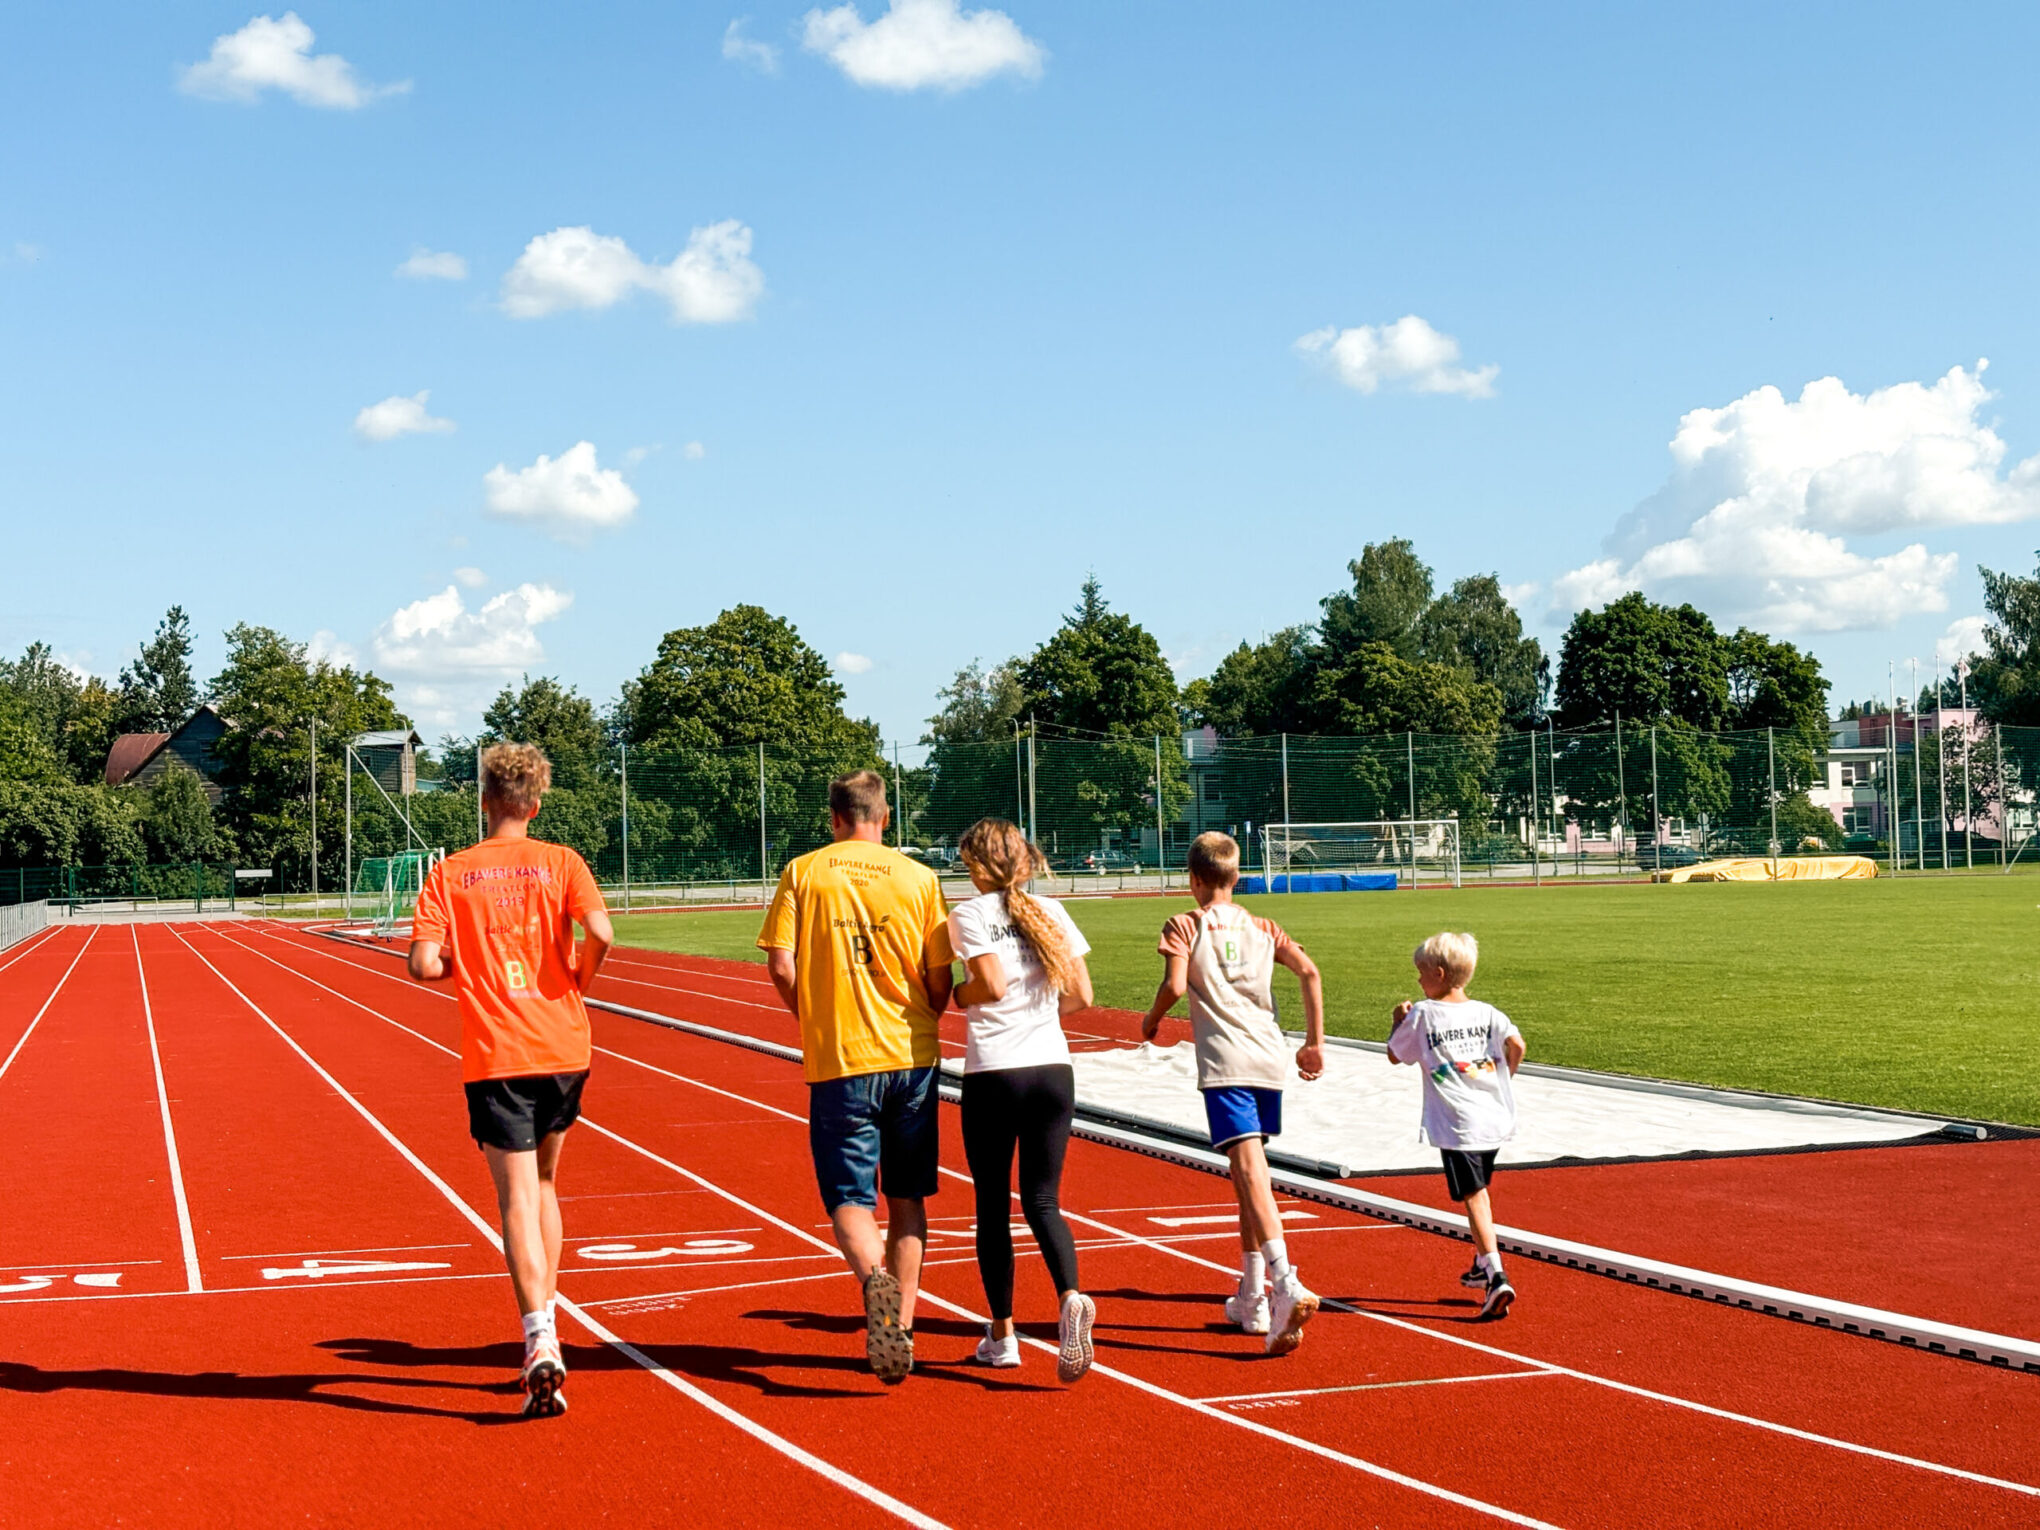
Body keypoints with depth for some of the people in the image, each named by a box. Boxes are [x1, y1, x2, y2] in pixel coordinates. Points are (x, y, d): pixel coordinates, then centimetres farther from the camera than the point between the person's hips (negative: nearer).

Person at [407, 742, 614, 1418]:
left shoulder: (450, 873, 1)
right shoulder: (560, 862, 1)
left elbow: (424, 964, -8)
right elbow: (600, 932, -14)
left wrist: (462, 965, 13)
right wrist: (581, 977, 6)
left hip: (495, 1057, -2)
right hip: (564, 1048, 2)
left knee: (518, 1198, -5)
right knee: (543, 1182, 23)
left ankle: (540, 1343, -19)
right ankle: (545, 1312, 28)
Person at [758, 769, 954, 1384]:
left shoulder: (803, 872, 1)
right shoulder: (917, 877, 2)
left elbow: (780, 965, -6)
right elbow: (940, 980, 2)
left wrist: (813, 1021, 11)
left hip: (839, 1060, -1)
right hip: (911, 1057, 2)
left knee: (850, 1199, 2)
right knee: (906, 1199, 14)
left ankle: (876, 1279, -27)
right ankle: (900, 1326, 13)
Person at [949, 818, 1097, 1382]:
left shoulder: (969, 914, -4)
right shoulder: (1051, 913, 8)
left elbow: (991, 985, -16)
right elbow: (1081, 996, 5)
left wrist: (959, 995, 5)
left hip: (992, 1073, -3)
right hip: (1053, 1069, 3)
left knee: (994, 1204, 10)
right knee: (1042, 1200, 8)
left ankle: (1002, 1333, 16)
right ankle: (1070, 1298, -19)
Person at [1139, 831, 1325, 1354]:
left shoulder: (1184, 926, 5)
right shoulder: (1263, 928, 17)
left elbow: (1175, 984, -10)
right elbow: (1309, 972, 5)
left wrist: (1152, 1019, 10)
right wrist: (1315, 1042, 10)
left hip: (1225, 1063, -5)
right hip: (1271, 1060, 5)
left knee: (1250, 1171, -16)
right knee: (1246, 1170, 18)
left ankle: (1286, 1284, -35)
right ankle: (1252, 1297, 23)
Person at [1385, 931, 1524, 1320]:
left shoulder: (1422, 1014, -3)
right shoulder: (1486, 1012, 7)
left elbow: (1395, 1055, 9)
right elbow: (1516, 1043, -7)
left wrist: (1399, 1021, 24)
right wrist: (1503, 1078, 10)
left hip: (1458, 1124, -6)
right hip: (1496, 1117, 6)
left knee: (1474, 1197, -9)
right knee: (1478, 1190, 24)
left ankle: (1496, 1277, -22)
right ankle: (1483, 1266, 35)